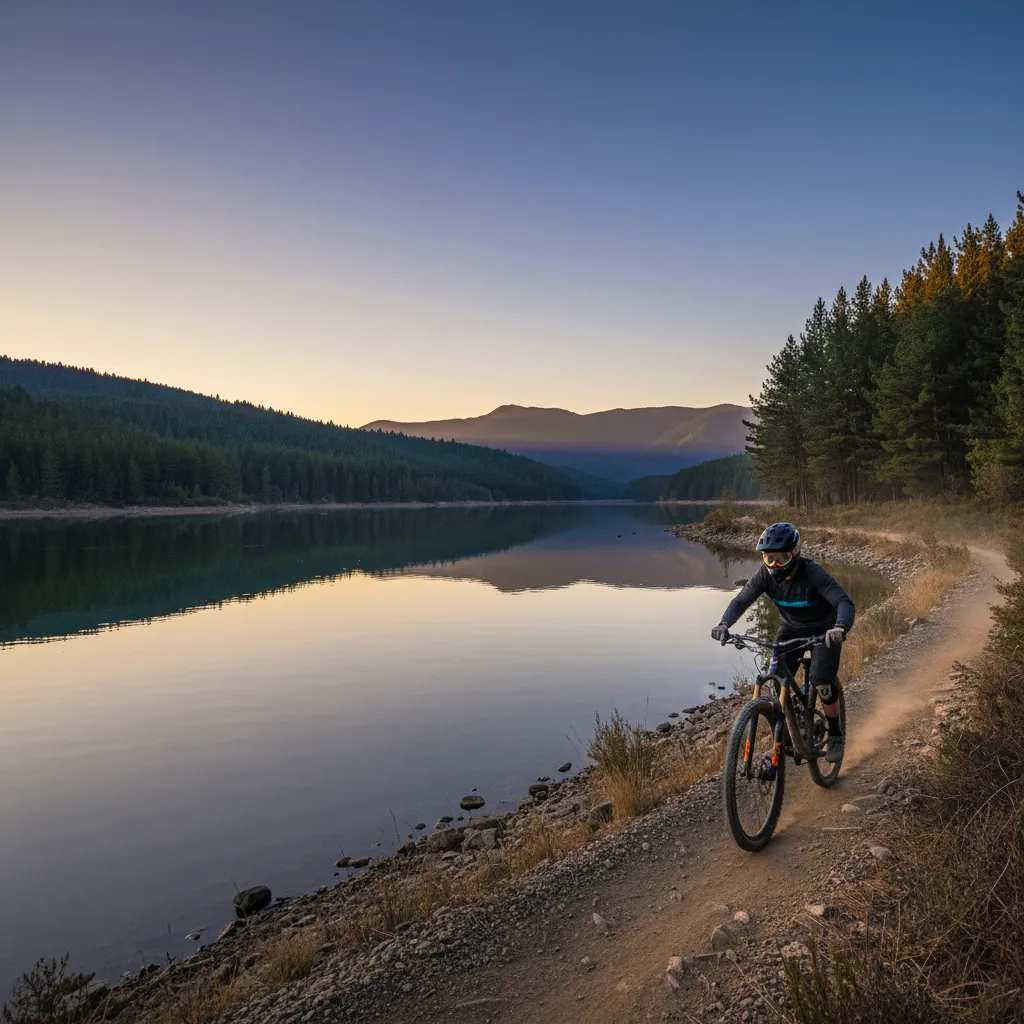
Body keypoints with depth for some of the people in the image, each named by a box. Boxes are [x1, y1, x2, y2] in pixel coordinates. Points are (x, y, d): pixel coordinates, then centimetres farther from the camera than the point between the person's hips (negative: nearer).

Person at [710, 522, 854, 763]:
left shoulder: (812, 573, -32)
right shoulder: (765, 574, -21)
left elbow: (844, 602, -39)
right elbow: (741, 600, -23)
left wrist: (840, 627, -60)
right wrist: (724, 624, -42)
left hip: (824, 630, -4)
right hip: (791, 629, 4)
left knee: (822, 681, -20)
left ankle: (835, 736, 5)